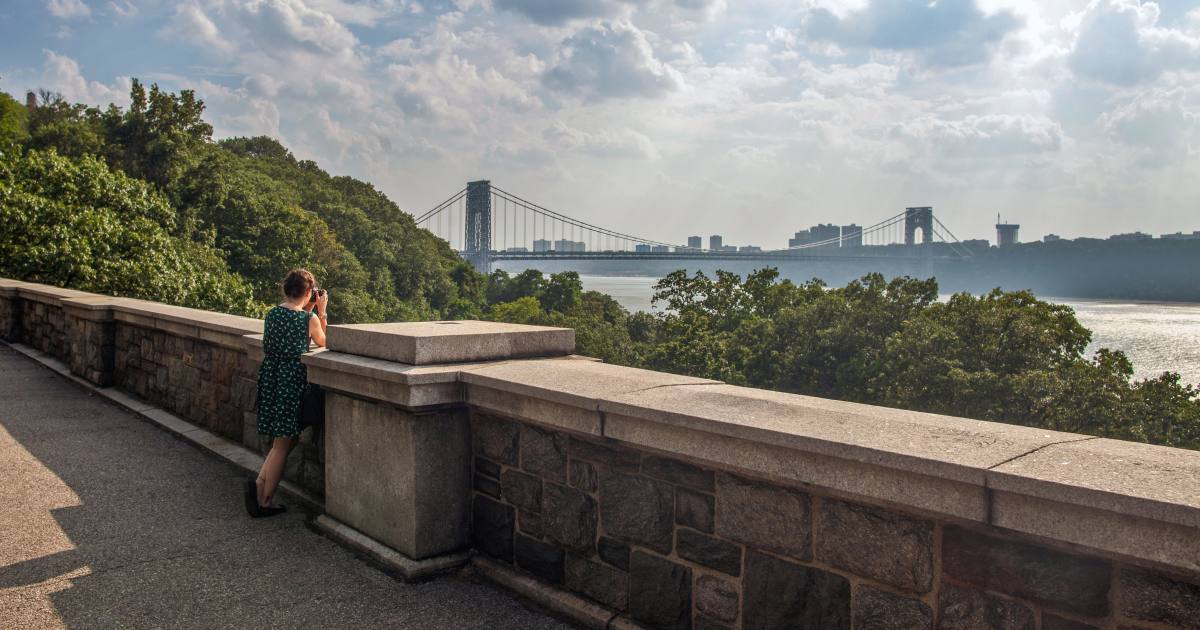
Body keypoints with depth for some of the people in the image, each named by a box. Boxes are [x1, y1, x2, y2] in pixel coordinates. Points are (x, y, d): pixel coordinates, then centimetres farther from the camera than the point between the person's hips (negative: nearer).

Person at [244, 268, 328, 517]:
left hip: (268, 378, 6)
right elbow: (323, 343, 7)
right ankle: (264, 501, 6)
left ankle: (260, 484, 7)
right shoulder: (310, 318, -11)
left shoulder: (271, 314, 5)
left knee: (282, 441, 19)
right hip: (292, 382, -6)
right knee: (282, 445, 4)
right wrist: (321, 312, 9)